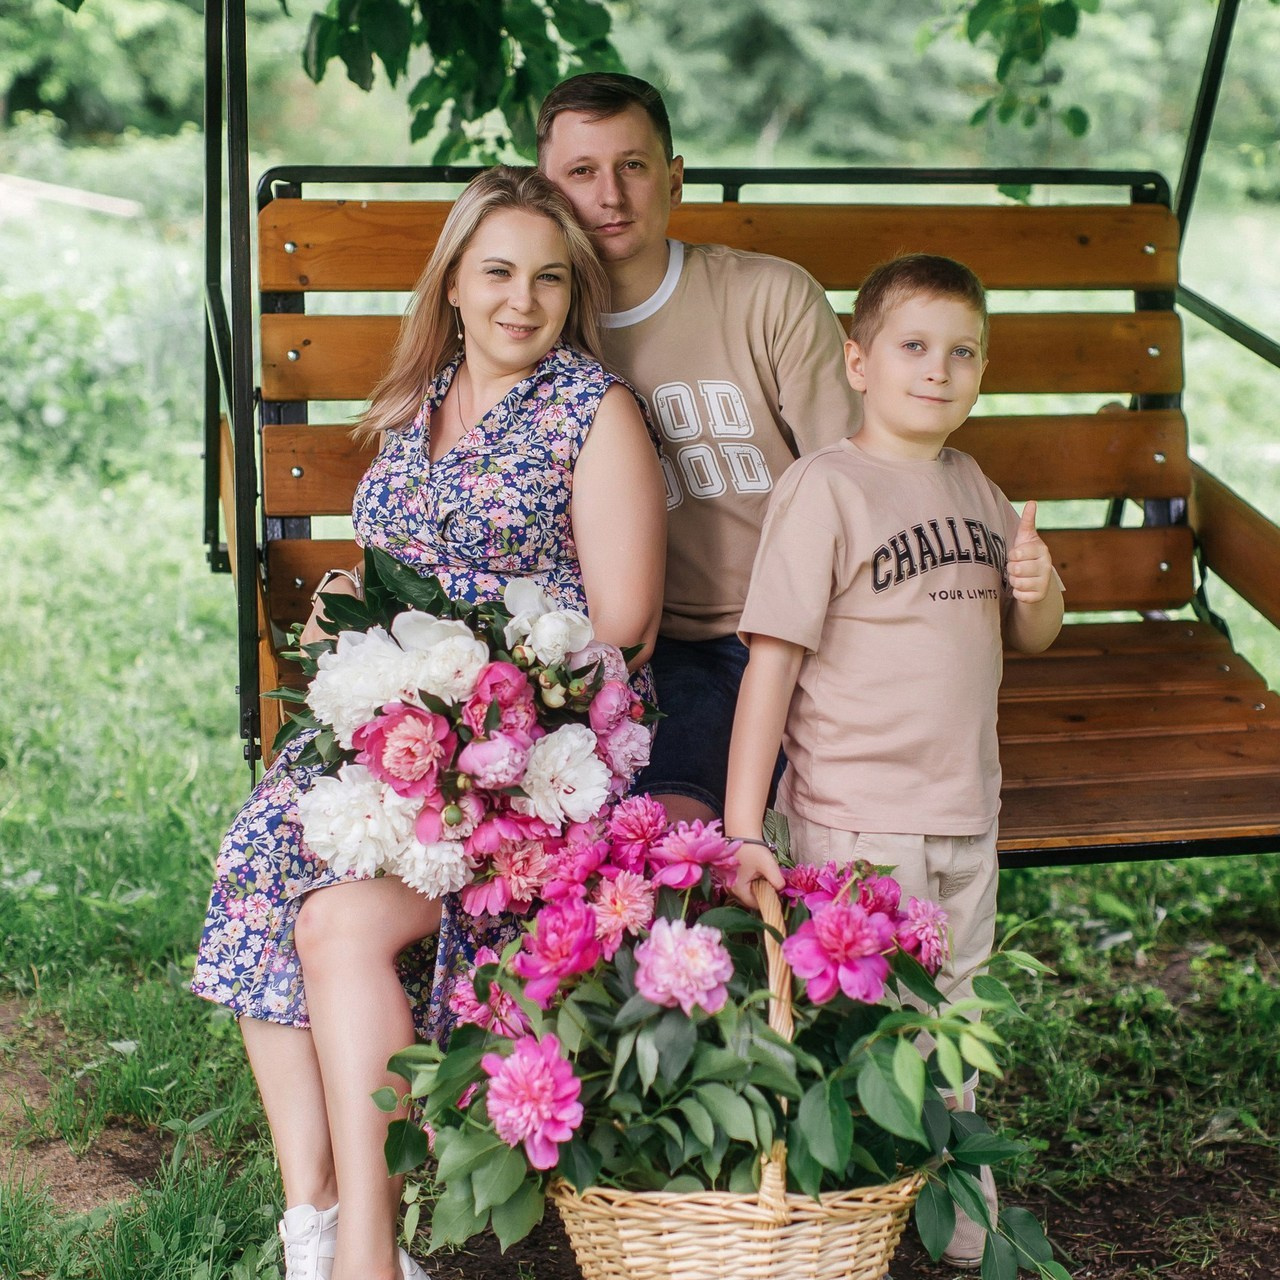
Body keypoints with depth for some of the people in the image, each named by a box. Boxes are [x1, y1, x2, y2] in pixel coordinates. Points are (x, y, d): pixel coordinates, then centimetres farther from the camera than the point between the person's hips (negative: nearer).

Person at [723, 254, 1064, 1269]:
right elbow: (772, 659, -16)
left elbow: (1031, 634, 20)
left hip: (966, 813, 7)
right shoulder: (824, 489, -12)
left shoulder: (973, 488, 9)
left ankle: (964, 1231, 33)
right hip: (856, 820, -7)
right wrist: (743, 828, -21)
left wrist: (1039, 590, -5)